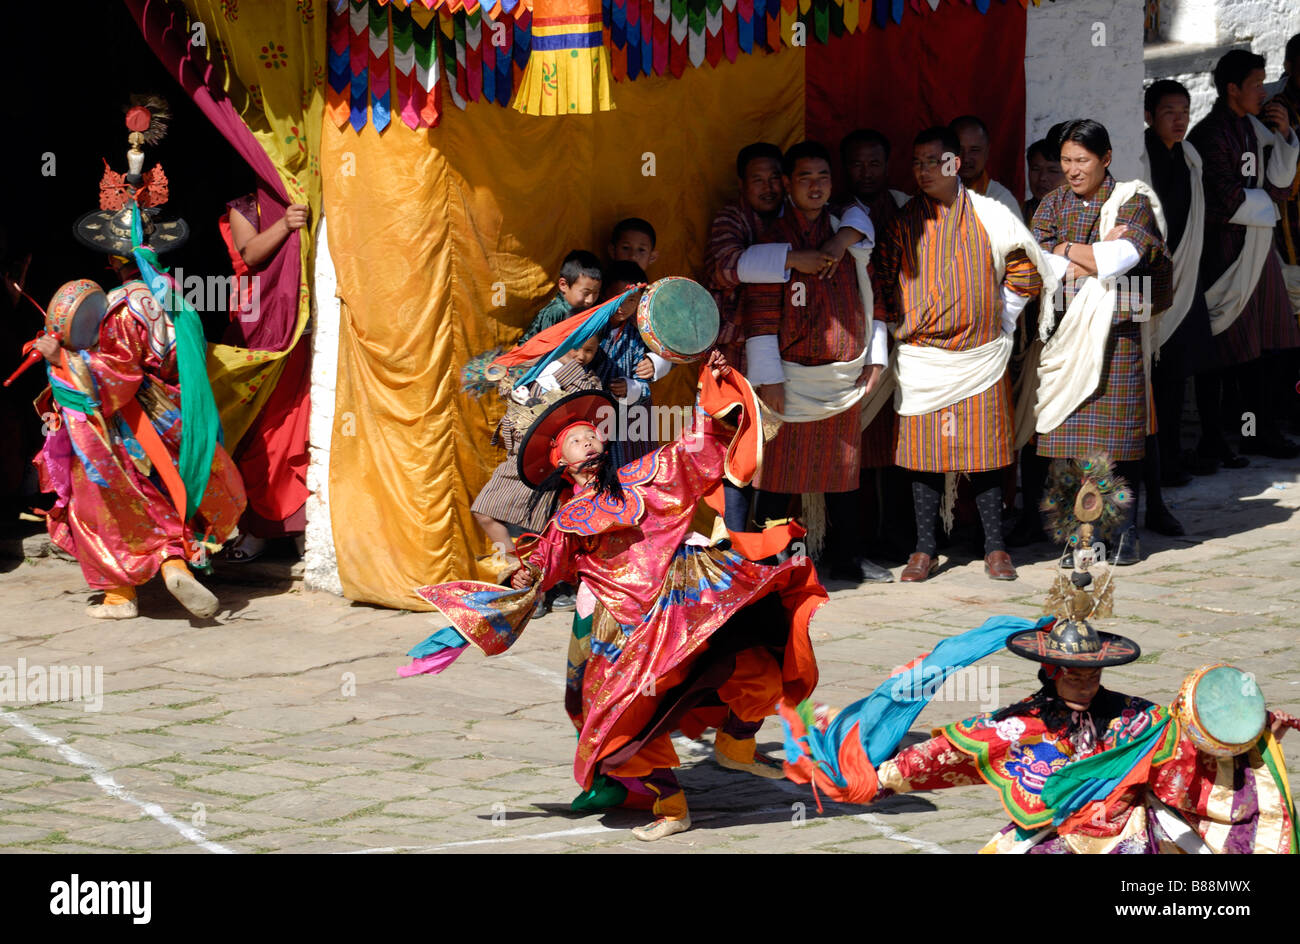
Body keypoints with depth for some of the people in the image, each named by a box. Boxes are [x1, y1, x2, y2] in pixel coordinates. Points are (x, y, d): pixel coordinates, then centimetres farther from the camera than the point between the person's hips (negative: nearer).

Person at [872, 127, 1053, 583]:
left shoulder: (990, 216, 1)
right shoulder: (903, 222, 2)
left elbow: (1024, 271, 10)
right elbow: (883, 283, 9)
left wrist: (1002, 320, 8)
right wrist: (897, 326, 4)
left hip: (981, 355, -1)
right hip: (921, 359, 1)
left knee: (984, 453, 1)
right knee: (924, 453, 2)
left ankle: (995, 548, 9)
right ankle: (924, 549, 9)